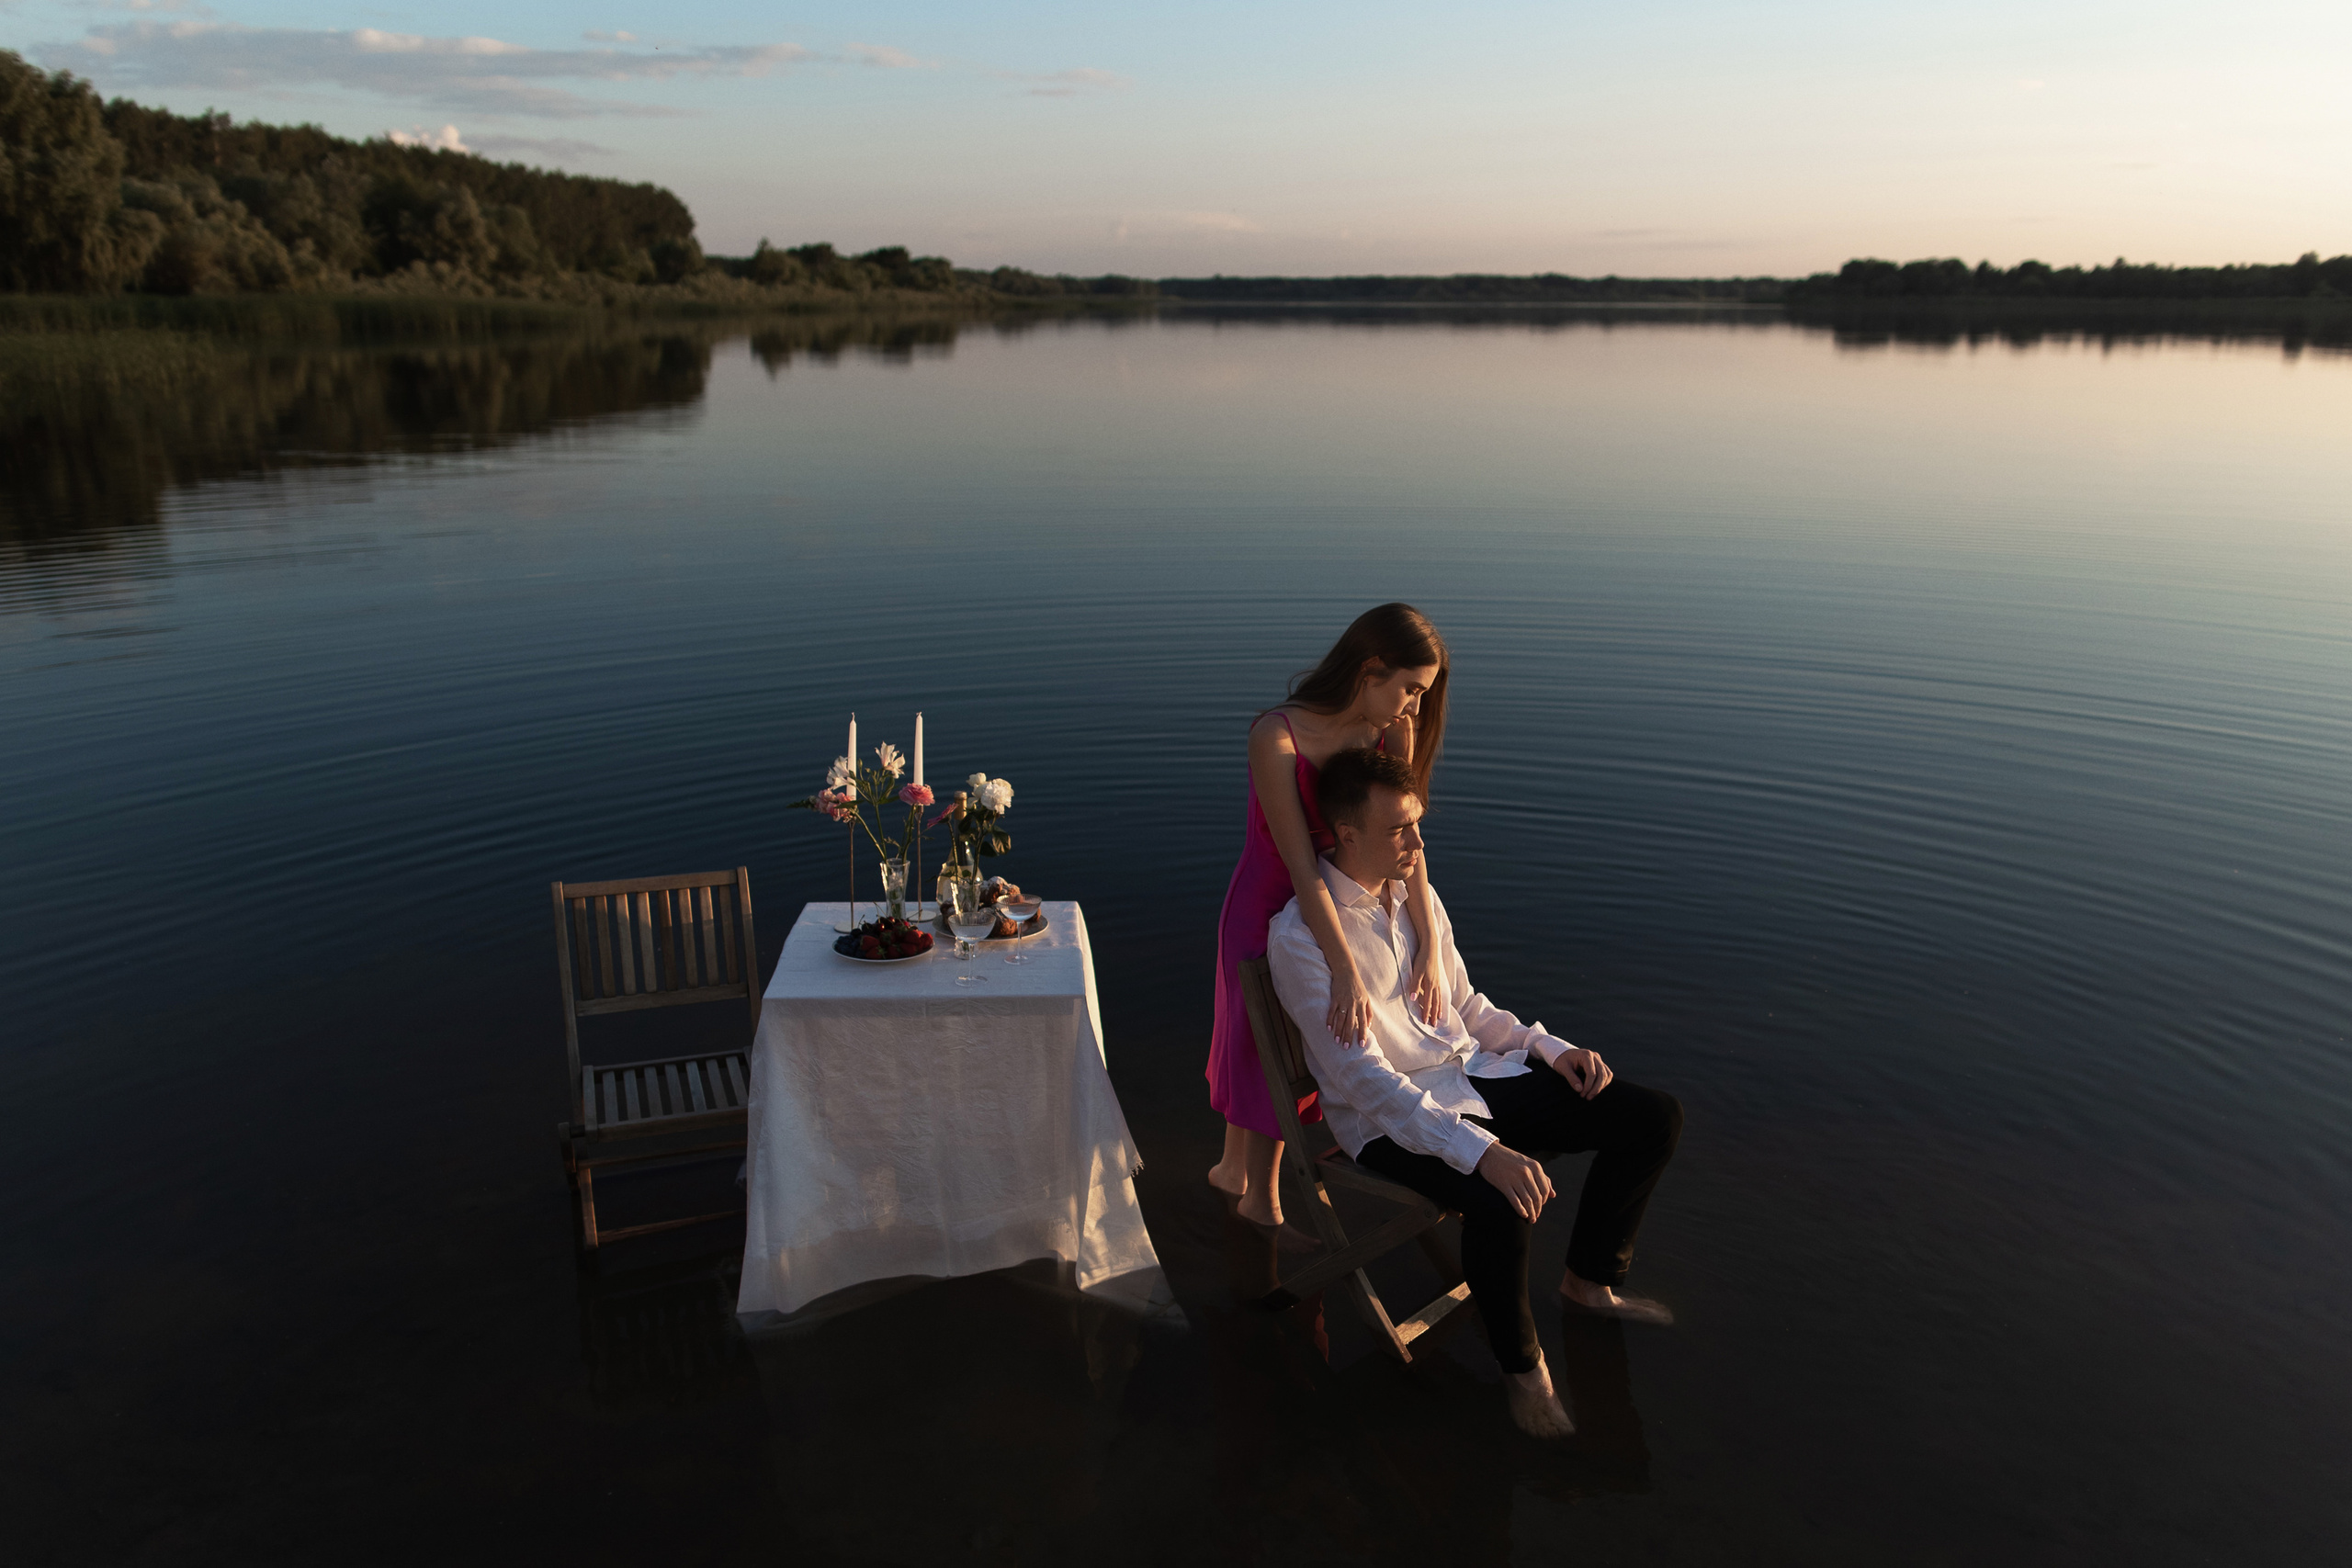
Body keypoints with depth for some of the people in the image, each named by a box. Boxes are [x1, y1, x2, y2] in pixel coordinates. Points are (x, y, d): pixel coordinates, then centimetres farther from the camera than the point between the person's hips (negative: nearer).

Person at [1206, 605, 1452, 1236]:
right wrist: (1348, 974, -37)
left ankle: (1233, 1169, 41)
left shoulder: (1393, 732, -14)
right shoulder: (1278, 736, -30)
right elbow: (1301, 867, -33)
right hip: (1267, 909, -5)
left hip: (1327, 907, 5)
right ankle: (1262, 1201, 30)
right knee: (1269, 1047, 10)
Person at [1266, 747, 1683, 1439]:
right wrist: (1482, 1151, -34)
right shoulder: (1299, 937, -20)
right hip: (1389, 1120, -7)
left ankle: (1589, 1282, 22)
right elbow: (1363, 1079, -25)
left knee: (1655, 1117, 0)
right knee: (1504, 1204, -36)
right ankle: (1521, 1366, -5)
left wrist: (1551, 1048, 2)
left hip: (1474, 1076, 8)